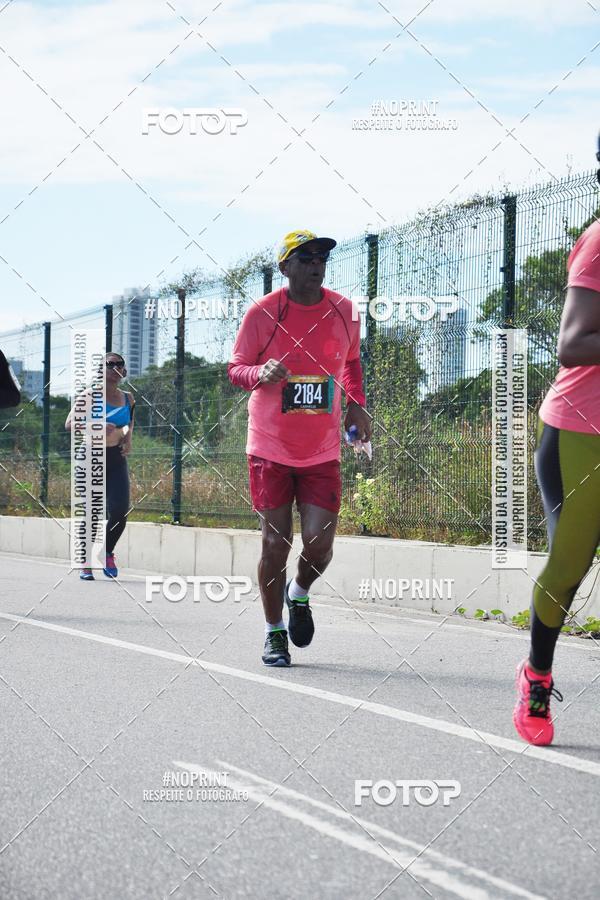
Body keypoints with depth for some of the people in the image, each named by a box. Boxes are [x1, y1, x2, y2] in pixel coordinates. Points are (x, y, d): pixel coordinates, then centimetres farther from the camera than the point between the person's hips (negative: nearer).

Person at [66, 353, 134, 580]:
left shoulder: (128, 399, 8)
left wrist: (128, 440, 6)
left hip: (116, 459, 4)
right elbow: (69, 424, -13)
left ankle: (107, 553, 16)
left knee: (120, 510, -9)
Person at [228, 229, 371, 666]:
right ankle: (274, 633, 18)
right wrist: (262, 374, -24)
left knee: (319, 545, -6)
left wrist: (356, 404, 7)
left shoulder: (343, 311, 3)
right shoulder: (262, 312, -7)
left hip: (323, 450, 2)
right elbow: (235, 368, -2)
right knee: (276, 543, 0)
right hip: (271, 448, -2)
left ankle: (299, 594, 28)